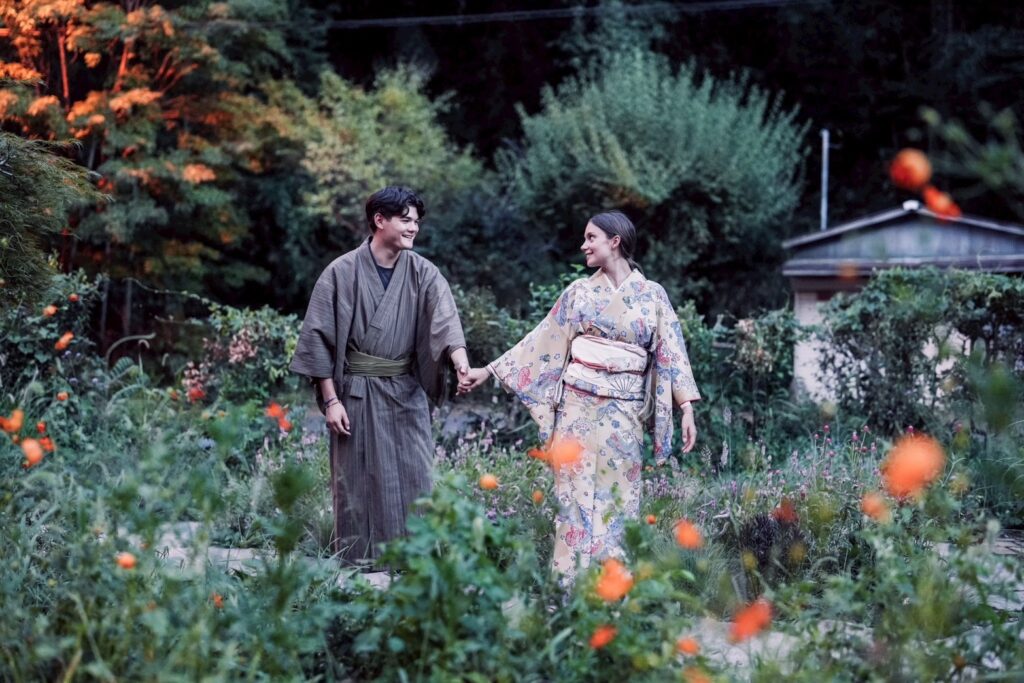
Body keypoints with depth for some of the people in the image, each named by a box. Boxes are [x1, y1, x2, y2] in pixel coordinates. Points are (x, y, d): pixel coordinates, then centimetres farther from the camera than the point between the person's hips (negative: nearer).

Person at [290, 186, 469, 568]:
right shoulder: (342, 272, -5)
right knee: (357, 480, 3)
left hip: (407, 392, 2)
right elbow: (320, 337, -4)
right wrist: (330, 399, -9)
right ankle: (356, 562, 12)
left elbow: (445, 322, -15)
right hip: (356, 393, -2)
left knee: (412, 477, 1)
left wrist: (462, 365, -34)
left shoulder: (423, 274, 1)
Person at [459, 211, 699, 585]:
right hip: (577, 404, 1)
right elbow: (542, 341, 10)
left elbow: (672, 351, 2)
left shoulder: (652, 294, 5)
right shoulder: (580, 291, 9)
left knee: (617, 497, 0)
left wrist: (686, 407, -8)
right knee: (576, 493, 0)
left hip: (623, 411, -1)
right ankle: (569, 587, 4)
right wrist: (488, 371, 6)